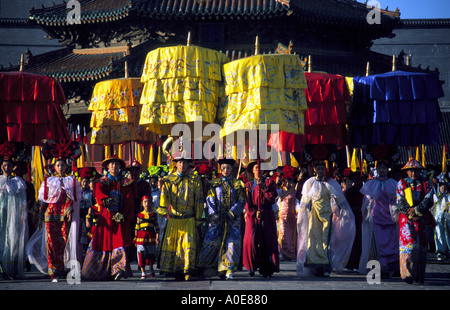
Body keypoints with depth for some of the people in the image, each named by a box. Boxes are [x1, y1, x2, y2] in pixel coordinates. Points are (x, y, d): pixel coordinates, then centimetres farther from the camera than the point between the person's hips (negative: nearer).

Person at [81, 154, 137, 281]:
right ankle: (100, 272, 0)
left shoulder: (127, 183, 13)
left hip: (120, 219, -1)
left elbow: (129, 201, 2)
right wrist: (105, 200, -26)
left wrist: (123, 215, -13)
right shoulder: (101, 182, 14)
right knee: (101, 242, -5)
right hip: (104, 218, 1)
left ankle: (118, 270, -17)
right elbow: (99, 195, -5)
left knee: (120, 242, -14)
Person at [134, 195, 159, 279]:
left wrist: (157, 237, -1)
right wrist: (135, 238, 8)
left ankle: (151, 270, 27)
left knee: (151, 254, 6)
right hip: (141, 236, 0)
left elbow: (157, 227, 6)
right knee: (141, 254, -6)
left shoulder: (153, 215, 6)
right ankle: (143, 272, 0)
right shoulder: (139, 215, 6)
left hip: (151, 236, 0)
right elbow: (137, 227, 10)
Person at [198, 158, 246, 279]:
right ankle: (207, 269, 9)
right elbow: (210, 199, 6)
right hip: (217, 218, 0)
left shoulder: (237, 184, 10)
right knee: (211, 241, -8)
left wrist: (232, 212, -10)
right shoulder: (215, 183, 12)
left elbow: (241, 201, 5)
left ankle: (228, 270, -7)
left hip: (232, 219, 0)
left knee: (233, 242, -12)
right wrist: (212, 213, -8)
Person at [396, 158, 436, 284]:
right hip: (406, 218, -1)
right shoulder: (401, 183, 10)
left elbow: (429, 201, -1)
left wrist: (417, 210, -15)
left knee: (421, 246, 1)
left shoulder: (426, 184, 11)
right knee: (408, 243, -15)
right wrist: (409, 214, -10)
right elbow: (400, 202, 3)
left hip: (423, 219, 1)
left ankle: (419, 275, 6)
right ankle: (407, 274, -22)